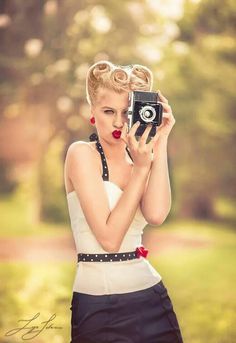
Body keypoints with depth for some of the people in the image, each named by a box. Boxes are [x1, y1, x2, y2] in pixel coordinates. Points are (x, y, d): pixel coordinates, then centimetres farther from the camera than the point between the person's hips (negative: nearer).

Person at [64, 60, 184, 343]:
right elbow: (109, 238, -16)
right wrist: (140, 169, -15)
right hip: (100, 307, -5)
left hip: (152, 297, 5)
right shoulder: (82, 154, -7)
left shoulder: (139, 159, 8)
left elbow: (156, 215, -14)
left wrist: (160, 142, -12)